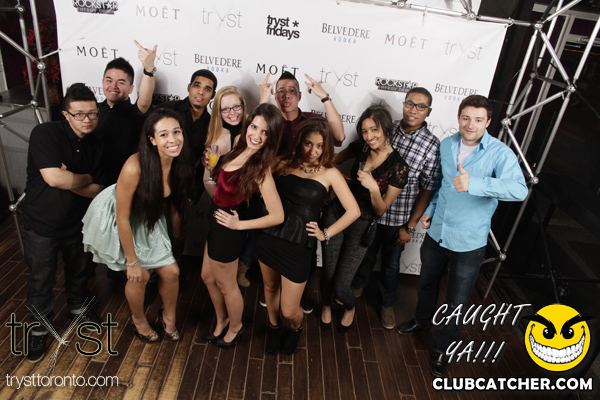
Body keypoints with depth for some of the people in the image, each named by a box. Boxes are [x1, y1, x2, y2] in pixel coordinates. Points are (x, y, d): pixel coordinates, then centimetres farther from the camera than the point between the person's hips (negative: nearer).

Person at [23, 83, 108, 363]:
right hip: (42, 224, -4)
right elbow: (53, 177, -33)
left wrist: (70, 181, -21)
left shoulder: (95, 145, -4)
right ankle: (39, 328, 36)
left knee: (79, 271, 24)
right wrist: (86, 178, -16)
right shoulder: (45, 133, -20)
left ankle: (78, 306, 51)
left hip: (78, 222, 5)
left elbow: (98, 191, -5)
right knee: (41, 281, 12)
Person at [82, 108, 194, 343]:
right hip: (114, 219, -5)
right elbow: (123, 219, -27)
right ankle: (138, 320, 33)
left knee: (171, 272, 5)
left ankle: (168, 316, 35)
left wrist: (177, 231, 13)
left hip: (147, 219, 5)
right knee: (140, 275, 0)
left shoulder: (181, 163, -19)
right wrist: (132, 262, -18)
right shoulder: (135, 167, -37)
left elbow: (175, 199, 1)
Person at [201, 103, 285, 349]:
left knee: (226, 285, 16)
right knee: (208, 276, 25)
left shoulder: (260, 169, -29)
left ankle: (235, 327, 45)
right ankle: (221, 321, 50)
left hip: (227, 228, -8)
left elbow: (277, 216, -29)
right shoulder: (239, 148, -7)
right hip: (216, 220, 8)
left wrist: (239, 224, -19)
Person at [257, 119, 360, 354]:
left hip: (299, 245, -2)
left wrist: (326, 234, -3)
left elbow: (353, 211, -3)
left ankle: (296, 329, 43)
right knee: (270, 287, 23)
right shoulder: (285, 165, 3)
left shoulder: (330, 173, -2)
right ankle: (274, 327, 54)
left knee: (289, 311, 5)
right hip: (270, 237, 3)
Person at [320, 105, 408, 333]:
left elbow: (380, 210, -10)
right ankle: (326, 306, 45)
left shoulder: (399, 168, -16)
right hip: (336, 213, 3)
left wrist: (373, 188, -28)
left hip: (362, 225, -3)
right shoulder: (360, 148, -4)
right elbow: (333, 161, 16)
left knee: (341, 285, 0)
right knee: (328, 273, 10)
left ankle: (350, 308, 38)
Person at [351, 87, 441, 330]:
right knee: (366, 253, 23)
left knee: (390, 263, 17)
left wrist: (410, 227, -10)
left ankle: (386, 304, 42)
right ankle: (358, 285, 51)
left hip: (398, 218, -2)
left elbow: (427, 190, -9)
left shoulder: (432, 146, -11)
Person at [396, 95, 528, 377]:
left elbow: (519, 190, -35)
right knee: (426, 284, 26)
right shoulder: (446, 145, 0)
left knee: (456, 303, 10)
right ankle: (423, 320, 54)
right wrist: (430, 210, 8)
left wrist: (475, 183, -47)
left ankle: (442, 348, 35)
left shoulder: (500, 153, -18)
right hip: (437, 232, 5)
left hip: (469, 242, -4)